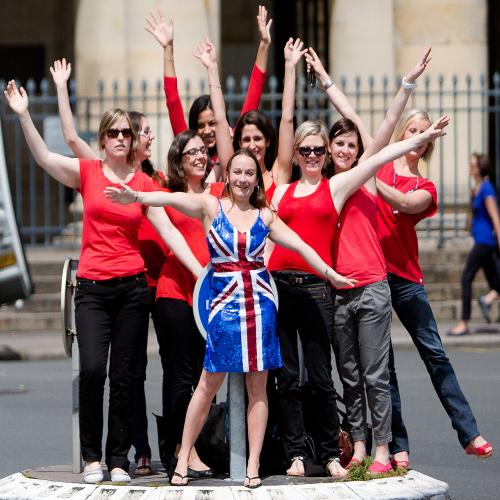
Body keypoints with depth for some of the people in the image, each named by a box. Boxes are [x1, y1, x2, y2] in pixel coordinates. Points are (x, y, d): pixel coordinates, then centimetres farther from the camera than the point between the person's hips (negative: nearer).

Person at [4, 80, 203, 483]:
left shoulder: (144, 184, 5)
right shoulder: (88, 173, 4)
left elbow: (168, 231, 2)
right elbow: (44, 157, -8)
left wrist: (200, 271, -6)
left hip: (132, 287, 1)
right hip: (92, 287, -1)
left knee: (124, 376, 2)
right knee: (92, 369, -15)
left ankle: (119, 460, 8)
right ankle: (92, 457, -3)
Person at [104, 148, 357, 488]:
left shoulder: (265, 216, 9)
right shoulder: (211, 206, 0)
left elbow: (300, 246, 14)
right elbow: (173, 199, -17)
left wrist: (331, 274, 15)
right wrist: (136, 197, -34)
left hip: (260, 303, 3)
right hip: (224, 303, -3)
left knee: (258, 385, 3)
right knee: (209, 383, -1)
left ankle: (253, 466, 6)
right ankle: (183, 459, 8)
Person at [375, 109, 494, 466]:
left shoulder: (425, 188, 9)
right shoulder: (379, 164, 7)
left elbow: (406, 203, -14)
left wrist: (370, 179, -24)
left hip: (405, 276, 1)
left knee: (434, 353, 2)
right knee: (382, 363, 2)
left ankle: (469, 434, 7)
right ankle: (398, 446, 5)